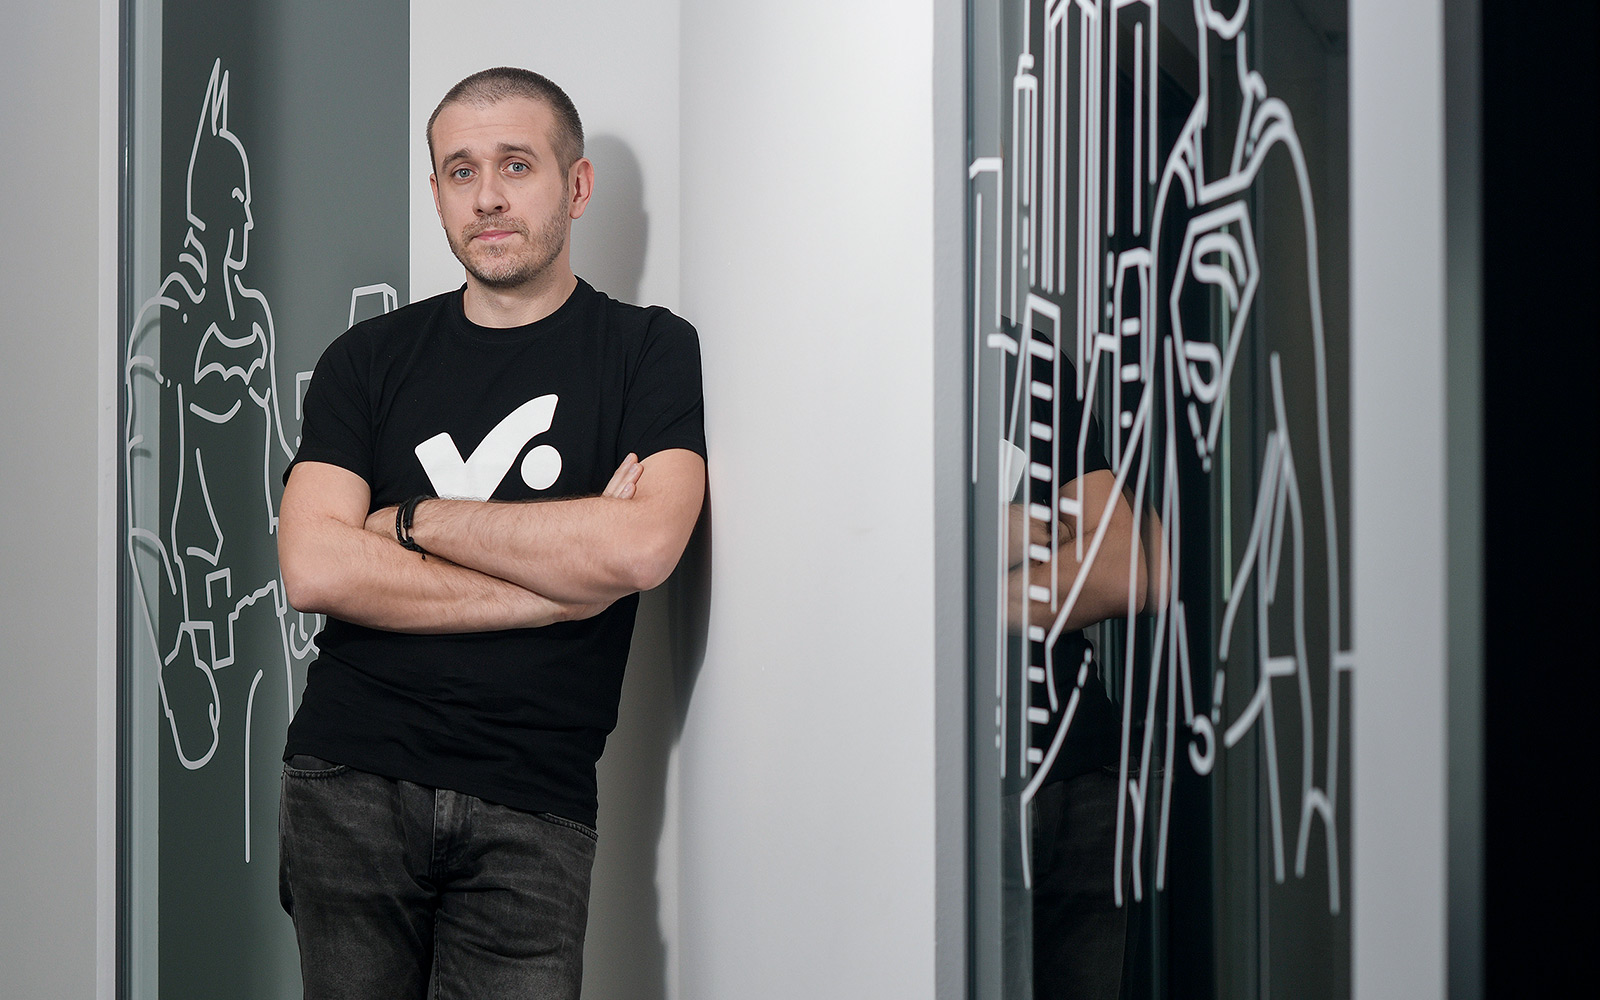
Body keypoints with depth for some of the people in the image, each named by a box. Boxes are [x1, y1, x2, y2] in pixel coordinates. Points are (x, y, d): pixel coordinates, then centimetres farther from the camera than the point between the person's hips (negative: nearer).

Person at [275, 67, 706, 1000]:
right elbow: (314, 567, -5)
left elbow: (642, 547, -14)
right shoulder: (370, 358, 9)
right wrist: (559, 584, -9)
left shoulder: (652, 352, 3)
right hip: (350, 780, 2)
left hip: (531, 809, -2)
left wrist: (415, 520, -5)